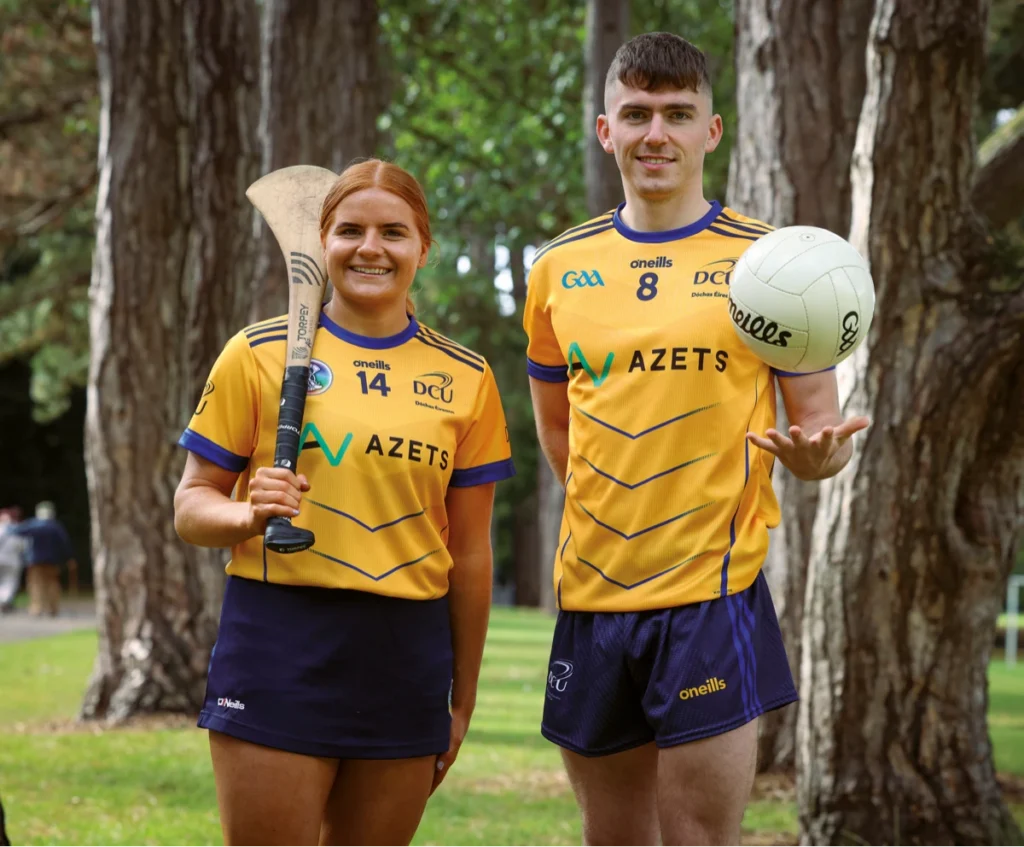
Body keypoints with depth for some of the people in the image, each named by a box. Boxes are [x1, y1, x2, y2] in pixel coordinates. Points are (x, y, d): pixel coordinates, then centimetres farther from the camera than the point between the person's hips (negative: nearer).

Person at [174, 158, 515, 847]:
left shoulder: (465, 376, 9)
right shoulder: (261, 353, 3)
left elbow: (469, 551, 12)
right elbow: (193, 505, 5)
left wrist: (463, 702, 12)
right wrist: (252, 515, -17)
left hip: (406, 660, 2)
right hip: (278, 643, -2)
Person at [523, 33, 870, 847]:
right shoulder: (560, 268, 8)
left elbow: (820, 431, -1)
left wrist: (816, 452, -22)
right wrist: (614, 514, 13)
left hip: (711, 595, -4)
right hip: (589, 596, 4)